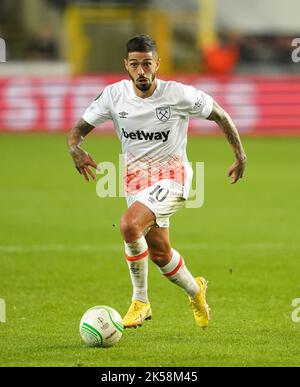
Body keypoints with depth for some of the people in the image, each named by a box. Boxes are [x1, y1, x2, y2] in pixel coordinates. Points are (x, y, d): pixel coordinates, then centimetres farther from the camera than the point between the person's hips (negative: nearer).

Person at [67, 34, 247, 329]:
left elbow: (219, 115, 1)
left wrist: (240, 155, 2)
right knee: (159, 253, 11)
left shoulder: (178, 94, -15)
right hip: (136, 177, 5)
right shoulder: (114, 95, -7)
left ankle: (140, 301, -10)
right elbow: (79, 130, -1)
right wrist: (76, 150, -24)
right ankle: (195, 291, 43)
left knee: (129, 225, -29)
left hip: (171, 174, -5)